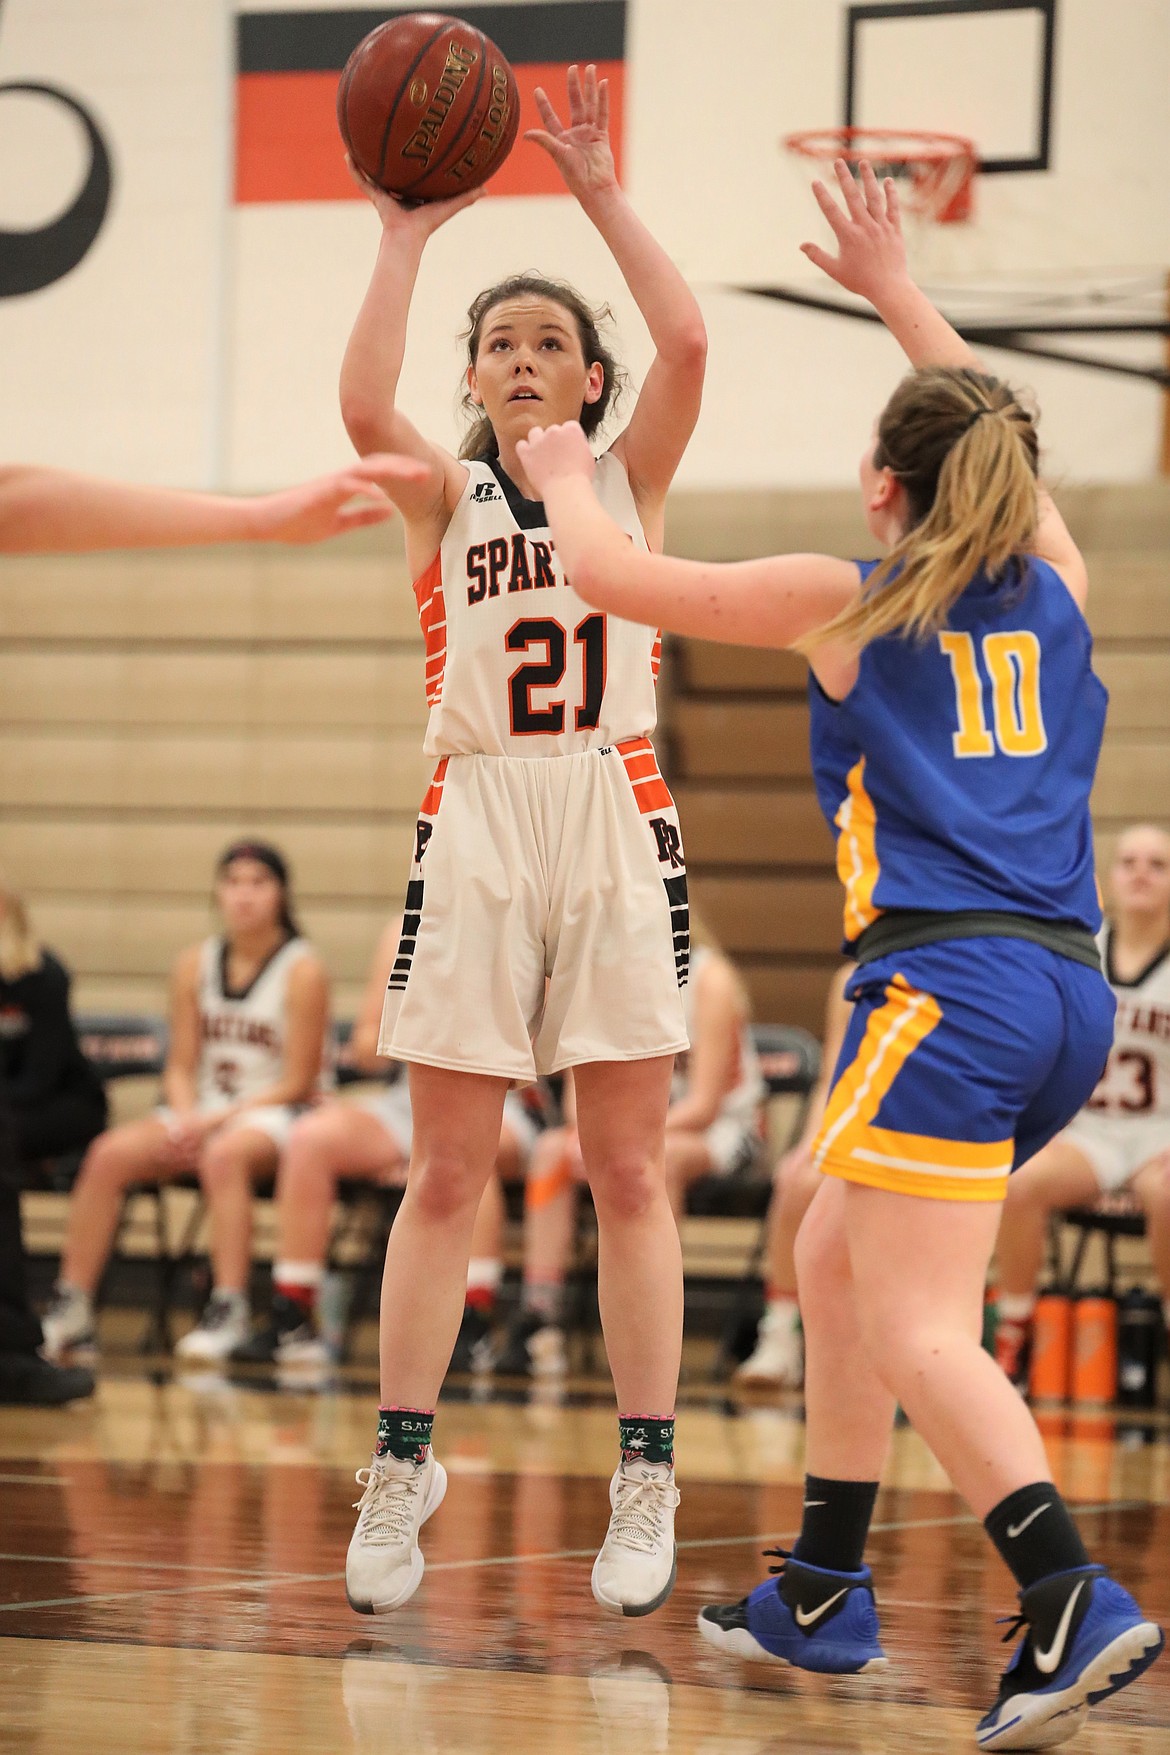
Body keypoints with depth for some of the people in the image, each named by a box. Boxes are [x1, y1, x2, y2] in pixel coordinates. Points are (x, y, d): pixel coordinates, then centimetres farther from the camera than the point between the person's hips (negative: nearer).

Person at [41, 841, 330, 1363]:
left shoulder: (302, 970, -6)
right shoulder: (196, 964, 9)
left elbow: (297, 1084, -8)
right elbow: (181, 1066, 10)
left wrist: (218, 1120, -16)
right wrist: (187, 1118, -12)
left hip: (273, 1115, -5)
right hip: (203, 1111, 5)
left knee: (223, 1155, -38)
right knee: (109, 1154, -20)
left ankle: (230, 1311, -40)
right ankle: (72, 1310, -20)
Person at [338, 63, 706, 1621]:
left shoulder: (630, 482, 9)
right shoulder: (446, 495, 8)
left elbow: (686, 344, -9)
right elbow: (363, 402, -13)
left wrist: (600, 194, -6)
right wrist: (407, 233, -7)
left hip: (616, 824, 0)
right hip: (478, 827, 0)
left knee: (629, 1171, 1)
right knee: (444, 1172, 1)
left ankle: (646, 1482, 4)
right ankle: (403, 1462, 8)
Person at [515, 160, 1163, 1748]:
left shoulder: (849, 605, 3)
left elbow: (606, 573, 12)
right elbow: (991, 440, 37)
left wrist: (562, 472, 32)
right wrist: (896, 291, 46)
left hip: (949, 979, -7)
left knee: (919, 1328, -12)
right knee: (835, 1260, 21)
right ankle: (823, 1592, 26)